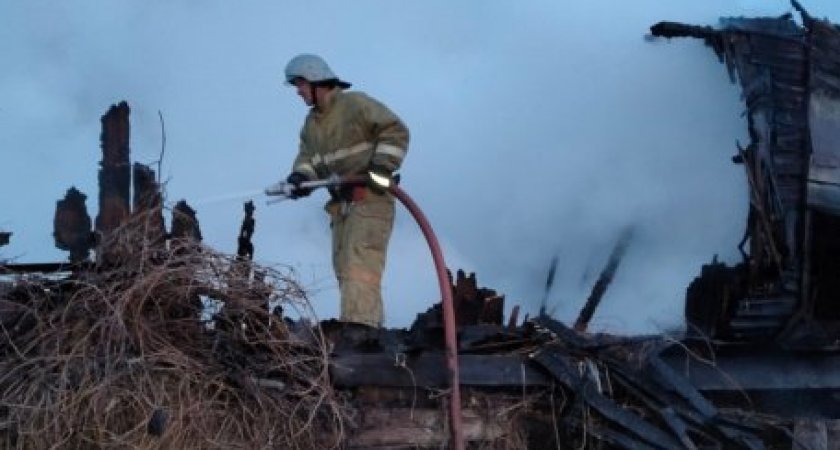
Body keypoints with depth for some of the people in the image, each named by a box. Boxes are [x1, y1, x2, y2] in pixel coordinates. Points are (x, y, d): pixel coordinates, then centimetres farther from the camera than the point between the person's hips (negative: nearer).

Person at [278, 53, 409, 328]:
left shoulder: (355, 104, -8)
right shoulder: (312, 122, 18)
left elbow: (396, 131, -12)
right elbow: (308, 155, 12)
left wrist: (380, 170, -19)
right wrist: (300, 176, -10)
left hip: (370, 199, -9)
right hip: (342, 202, 9)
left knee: (359, 268, -19)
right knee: (344, 270, 7)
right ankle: (371, 324, 12)